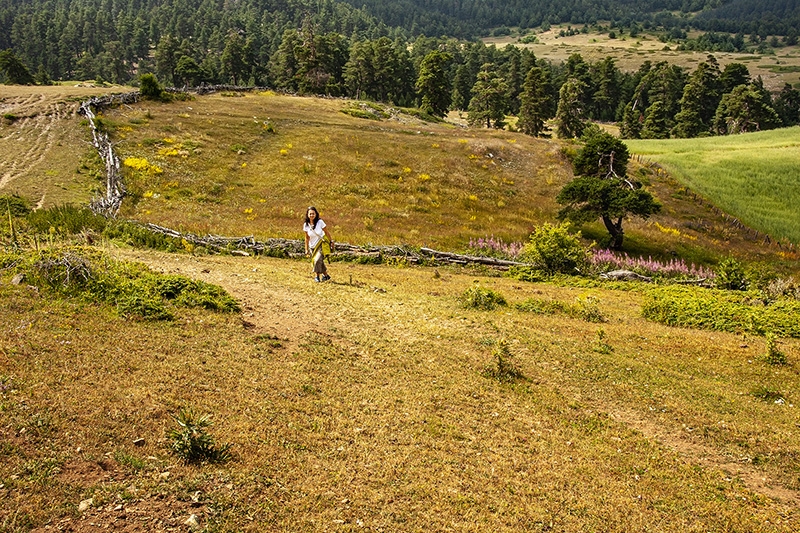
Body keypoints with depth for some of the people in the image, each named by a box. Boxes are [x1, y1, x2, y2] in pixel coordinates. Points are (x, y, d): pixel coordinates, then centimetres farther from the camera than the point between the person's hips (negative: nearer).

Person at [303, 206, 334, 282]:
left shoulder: (320, 222, -15)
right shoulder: (306, 225, -6)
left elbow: (326, 233, -5)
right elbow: (307, 238, 3)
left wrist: (331, 242, -1)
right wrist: (306, 249, 5)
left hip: (321, 245, -4)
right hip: (312, 247, 4)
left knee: (317, 259, -22)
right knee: (319, 262, 9)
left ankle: (317, 275, -3)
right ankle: (326, 275, 31)